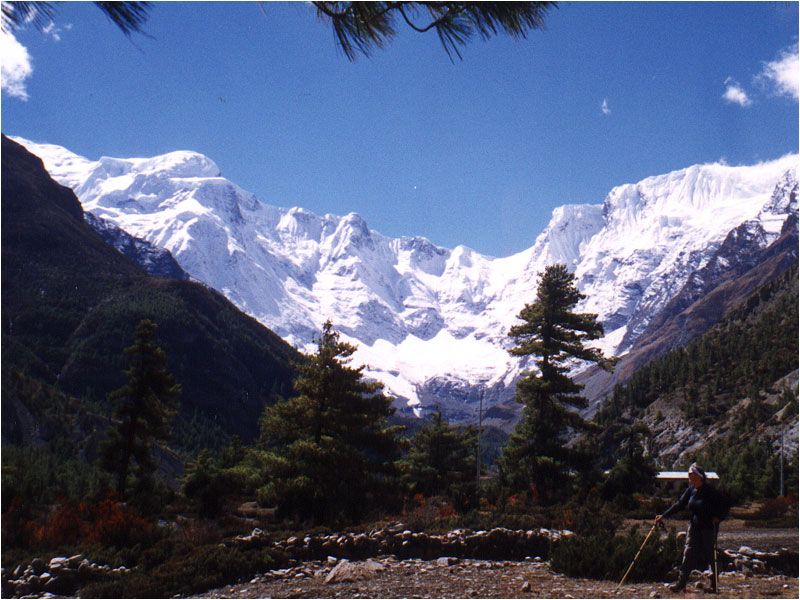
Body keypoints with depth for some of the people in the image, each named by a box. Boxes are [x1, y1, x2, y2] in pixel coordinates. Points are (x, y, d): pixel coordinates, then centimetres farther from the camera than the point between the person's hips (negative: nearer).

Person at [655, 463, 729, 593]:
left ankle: (714, 585, 13)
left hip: (709, 528, -5)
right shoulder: (691, 490, 3)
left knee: (710, 555, 2)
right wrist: (664, 515, 0)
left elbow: (724, 505, -8)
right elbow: (679, 504, 5)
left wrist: (718, 518, -19)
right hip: (694, 526, 5)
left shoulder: (710, 490, -13)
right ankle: (682, 582, 3)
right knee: (688, 553, 0)